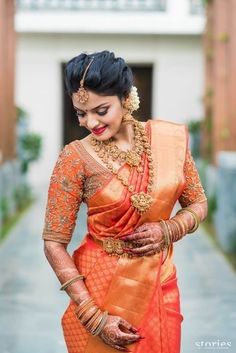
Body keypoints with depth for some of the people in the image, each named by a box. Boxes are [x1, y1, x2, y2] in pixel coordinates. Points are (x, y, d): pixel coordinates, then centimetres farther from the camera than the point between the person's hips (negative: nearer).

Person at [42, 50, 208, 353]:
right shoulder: (76, 158, -16)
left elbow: (198, 204, 7)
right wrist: (94, 316, -18)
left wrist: (168, 231, -13)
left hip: (160, 286, 3)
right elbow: (54, 243, -13)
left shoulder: (171, 138, -6)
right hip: (100, 288, -3)